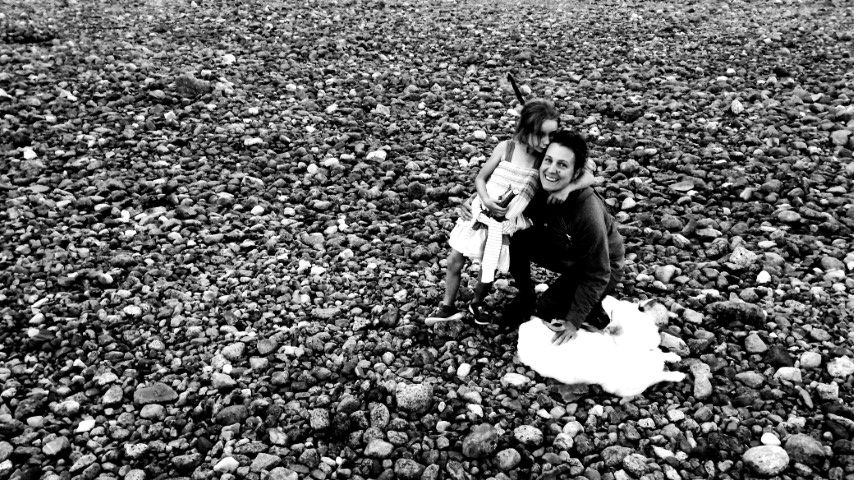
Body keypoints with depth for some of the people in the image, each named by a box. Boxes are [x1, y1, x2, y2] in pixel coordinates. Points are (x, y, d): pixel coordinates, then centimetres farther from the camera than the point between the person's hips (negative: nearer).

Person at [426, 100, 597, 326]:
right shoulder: (506, 148, -11)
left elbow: (588, 177, -13)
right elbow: (480, 178, -1)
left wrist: (568, 186, -32)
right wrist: (487, 200, -20)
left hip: (505, 227, -1)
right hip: (480, 214, 1)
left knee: (488, 274, 8)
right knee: (454, 261, 7)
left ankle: (476, 304, 40)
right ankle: (448, 307, 30)